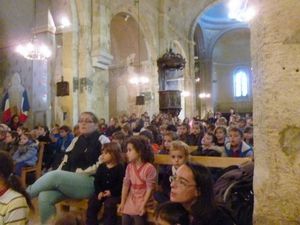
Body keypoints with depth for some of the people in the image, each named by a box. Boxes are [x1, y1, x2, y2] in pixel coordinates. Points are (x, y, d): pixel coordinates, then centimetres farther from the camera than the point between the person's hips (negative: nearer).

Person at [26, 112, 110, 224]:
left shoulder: (102, 140, 1)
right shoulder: (76, 140, 21)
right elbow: (65, 161, 14)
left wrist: (80, 172, -12)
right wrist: (59, 176, -4)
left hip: (90, 182, -6)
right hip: (67, 180, 6)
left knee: (54, 175, -27)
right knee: (44, 197, -22)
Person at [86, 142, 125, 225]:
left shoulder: (120, 167, -8)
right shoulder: (101, 167, 8)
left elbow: (121, 183, -12)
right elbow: (96, 181, 6)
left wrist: (111, 192, -18)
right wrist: (99, 191, -10)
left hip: (114, 193, -5)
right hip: (101, 192, 5)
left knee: (109, 204, -29)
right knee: (92, 202, -14)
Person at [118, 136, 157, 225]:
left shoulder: (149, 168, -19)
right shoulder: (129, 166, 1)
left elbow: (150, 188, -17)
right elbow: (126, 184, 4)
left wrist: (143, 205, -18)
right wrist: (122, 203, 2)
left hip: (142, 201, -6)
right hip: (130, 201, 6)